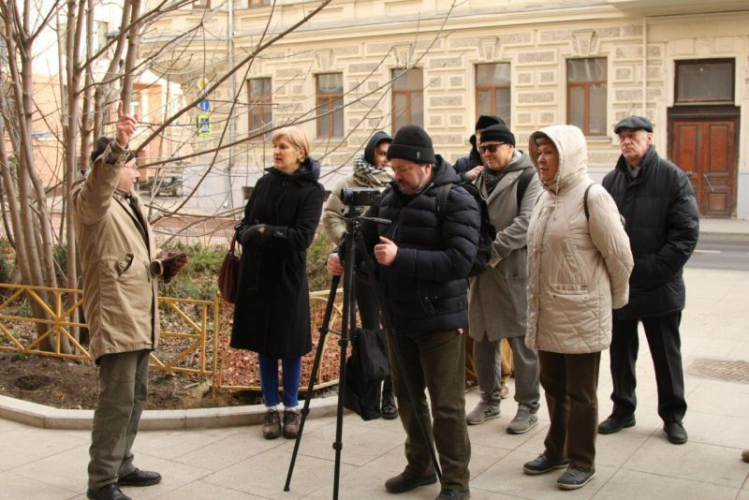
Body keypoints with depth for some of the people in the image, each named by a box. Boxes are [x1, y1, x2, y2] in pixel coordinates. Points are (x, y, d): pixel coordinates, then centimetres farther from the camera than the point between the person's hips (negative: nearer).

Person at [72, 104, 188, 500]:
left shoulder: (130, 203, 21)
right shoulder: (90, 201, -8)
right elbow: (98, 185, -34)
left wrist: (163, 265, 7)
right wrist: (117, 148, -50)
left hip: (139, 317, 10)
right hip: (115, 318, -10)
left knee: (135, 396, 16)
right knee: (117, 400, -8)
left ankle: (122, 466, 29)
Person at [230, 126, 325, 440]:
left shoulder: (311, 191, -8)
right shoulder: (264, 184, 6)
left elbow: (303, 237, -18)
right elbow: (244, 226, 7)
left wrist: (263, 232, -15)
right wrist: (249, 234, -15)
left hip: (289, 277, -4)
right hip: (257, 275, 4)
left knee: (290, 346, 6)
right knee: (264, 346, 9)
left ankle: (291, 409, 21)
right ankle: (271, 409, 20)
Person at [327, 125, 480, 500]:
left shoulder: (456, 201, -14)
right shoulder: (391, 197, 9)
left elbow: (460, 260, -24)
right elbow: (365, 236, 15)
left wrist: (401, 257, -29)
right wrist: (344, 256, -7)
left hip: (439, 320, -7)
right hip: (398, 319, 7)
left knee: (446, 406, 1)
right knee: (407, 398, 17)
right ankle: (420, 466, 34)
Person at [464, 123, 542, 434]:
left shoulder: (528, 177, -6)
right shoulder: (481, 179, 16)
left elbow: (526, 222, -17)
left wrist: (493, 250, -20)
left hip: (516, 271, -7)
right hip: (482, 272, 7)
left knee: (522, 340, -1)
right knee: (482, 338, 12)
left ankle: (528, 407, 11)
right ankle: (490, 400, 27)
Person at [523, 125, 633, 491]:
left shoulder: (592, 197, -14)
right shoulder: (546, 198, 10)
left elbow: (620, 256, -11)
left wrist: (614, 300, 2)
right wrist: (535, 302, 15)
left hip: (580, 314, -7)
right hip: (546, 313, 7)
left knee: (580, 393, 6)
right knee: (553, 386, 18)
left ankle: (582, 461, 20)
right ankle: (556, 451, 34)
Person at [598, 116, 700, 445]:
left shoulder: (673, 178, -6)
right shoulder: (611, 181, 6)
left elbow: (686, 233, -11)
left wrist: (657, 269, -16)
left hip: (660, 289, -4)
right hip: (618, 286, 4)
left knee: (667, 355, 10)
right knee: (621, 353, 14)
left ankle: (673, 416, 24)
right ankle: (623, 410, 29)